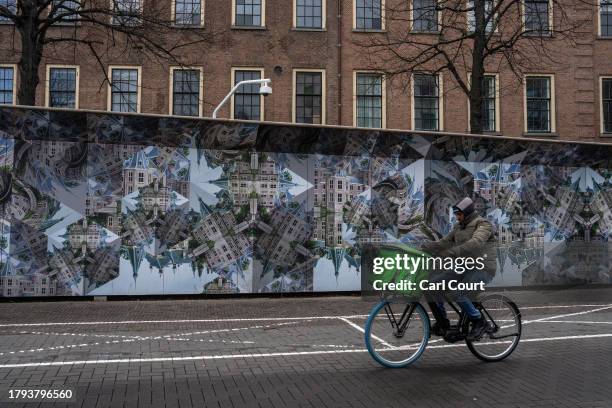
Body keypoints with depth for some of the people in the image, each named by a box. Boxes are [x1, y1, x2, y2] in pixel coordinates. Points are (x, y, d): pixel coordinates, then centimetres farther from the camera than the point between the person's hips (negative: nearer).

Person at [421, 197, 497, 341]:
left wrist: (452, 252, -41)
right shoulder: (459, 227, 14)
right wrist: (423, 248, -6)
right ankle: (442, 322, 6)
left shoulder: (483, 225, -10)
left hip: (482, 269, -7)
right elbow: (444, 242, 10)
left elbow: (475, 243, -30)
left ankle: (479, 322, -6)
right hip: (464, 267, 8)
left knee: (458, 294, -31)